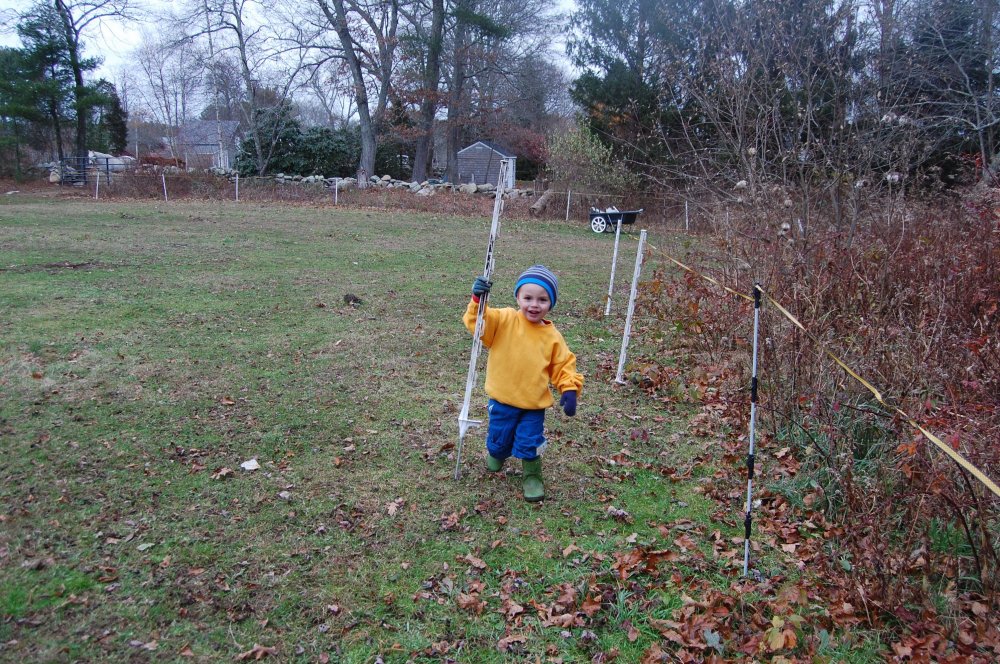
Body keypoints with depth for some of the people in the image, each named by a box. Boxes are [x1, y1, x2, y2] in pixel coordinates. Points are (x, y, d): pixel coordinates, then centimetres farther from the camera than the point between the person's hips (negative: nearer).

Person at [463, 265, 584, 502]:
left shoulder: (552, 336, -4)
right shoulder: (504, 320, -10)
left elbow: (564, 365, 2)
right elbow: (478, 322, -21)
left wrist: (570, 389, -11)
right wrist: (478, 300, -38)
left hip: (534, 404, 0)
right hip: (502, 399, 0)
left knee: (530, 443, 4)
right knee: (499, 438, 18)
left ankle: (532, 475, 30)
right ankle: (496, 454, 52)